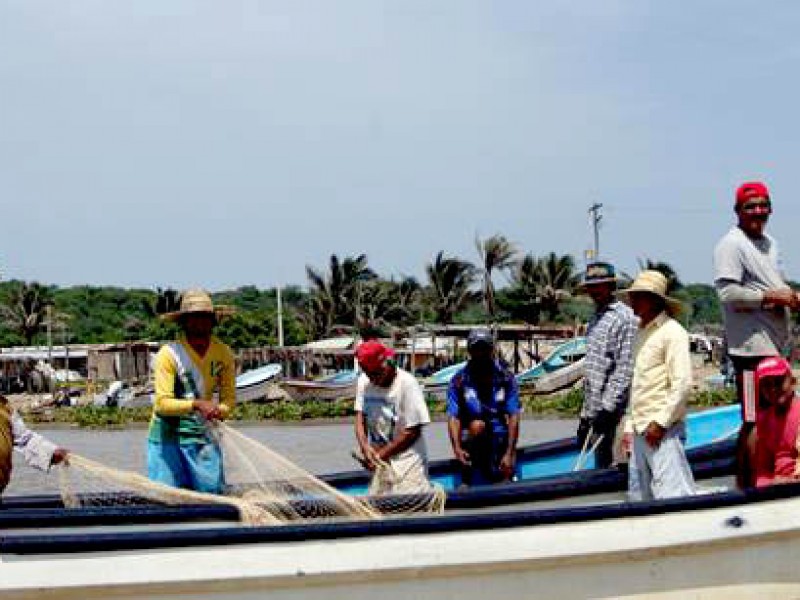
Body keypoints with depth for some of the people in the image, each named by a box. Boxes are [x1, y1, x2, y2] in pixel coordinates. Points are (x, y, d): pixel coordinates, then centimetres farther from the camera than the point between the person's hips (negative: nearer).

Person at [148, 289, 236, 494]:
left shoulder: (223, 353, 3)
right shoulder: (168, 354, -11)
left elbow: (229, 397, 7)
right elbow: (162, 403, -17)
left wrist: (218, 410, -16)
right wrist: (196, 404, -32)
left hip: (203, 436, 4)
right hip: (167, 437, -4)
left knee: (212, 493, 0)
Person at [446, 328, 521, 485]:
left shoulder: (506, 378, -3)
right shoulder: (459, 381, -5)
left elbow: (513, 417, -7)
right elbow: (453, 418, -12)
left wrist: (510, 453, -16)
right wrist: (457, 448, -28)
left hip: (500, 438, 1)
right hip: (472, 440, -1)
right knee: (477, 425, -33)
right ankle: (466, 480, -25)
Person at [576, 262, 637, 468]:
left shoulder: (625, 317, -11)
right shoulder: (596, 318, 18)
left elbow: (625, 368, -17)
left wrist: (608, 407, -20)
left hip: (610, 405, -9)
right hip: (593, 406, 9)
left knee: (604, 461, -8)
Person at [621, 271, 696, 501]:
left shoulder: (672, 332, -7)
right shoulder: (641, 333, 18)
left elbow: (682, 383, -14)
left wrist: (660, 422, -17)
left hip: (663, 429, -9)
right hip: (640, 430, 9)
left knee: (672, 495, -14)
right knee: (639, 497, 11)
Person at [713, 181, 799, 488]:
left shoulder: (770, 243, 19)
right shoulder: (731, 245, -10)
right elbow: (727, 293, -20)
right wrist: (770, 296, -17)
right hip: (752, 347, -10)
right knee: (757, 421, -8)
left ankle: (743, 483, 21)